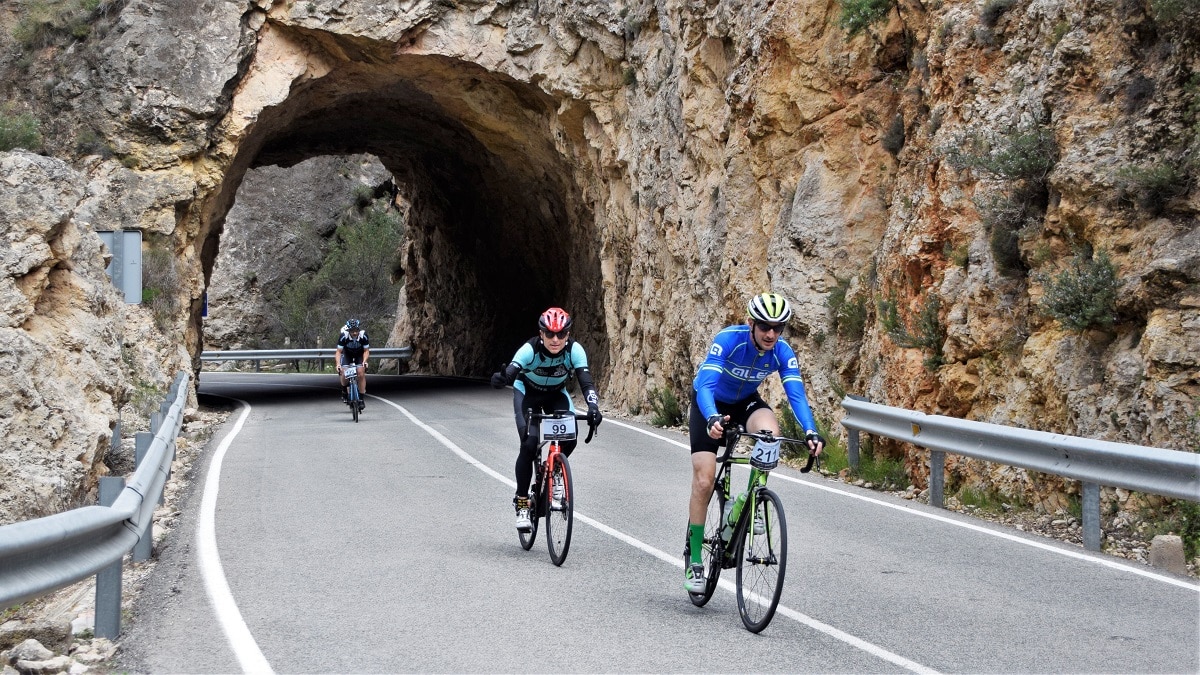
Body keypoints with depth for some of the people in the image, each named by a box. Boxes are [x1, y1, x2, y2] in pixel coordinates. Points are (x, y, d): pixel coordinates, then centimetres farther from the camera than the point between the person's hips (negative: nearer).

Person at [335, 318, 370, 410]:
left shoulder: (363, 336, -28)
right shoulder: (343, 337, -29)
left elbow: (366, 351, -18)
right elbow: (338, 352, -25)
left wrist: (364, 361, -35)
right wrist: (338, 363, -40)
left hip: (360, 355, 0)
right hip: (347, 355, 0)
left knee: (361, 373, -20)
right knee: (343, 375, -20)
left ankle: (361, 399, -11)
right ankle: (344, 391, 11)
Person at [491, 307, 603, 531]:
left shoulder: (574, 350, -27)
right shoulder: (530, 349, -33)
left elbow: (586, 381, -34)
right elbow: (511, 372, -46)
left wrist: (593, 407, -53)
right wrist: (501, 378, -71)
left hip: (557, 395, 2)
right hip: (527, 393, -2)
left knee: (570, 439, -22)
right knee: (529, 444, -21)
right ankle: (522, 501, -5)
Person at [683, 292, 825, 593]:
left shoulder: (783, 353, -22)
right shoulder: (728, 339, -32)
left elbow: (796, 393, -30)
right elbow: (705, 385, -41)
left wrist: (811, 432, -47)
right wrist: (713, 419, -60)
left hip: (746, 402, 2)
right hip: (710, 404, -2)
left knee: (770, 432, -34)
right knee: (704, 482, -11)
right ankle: (694, 560, 3)